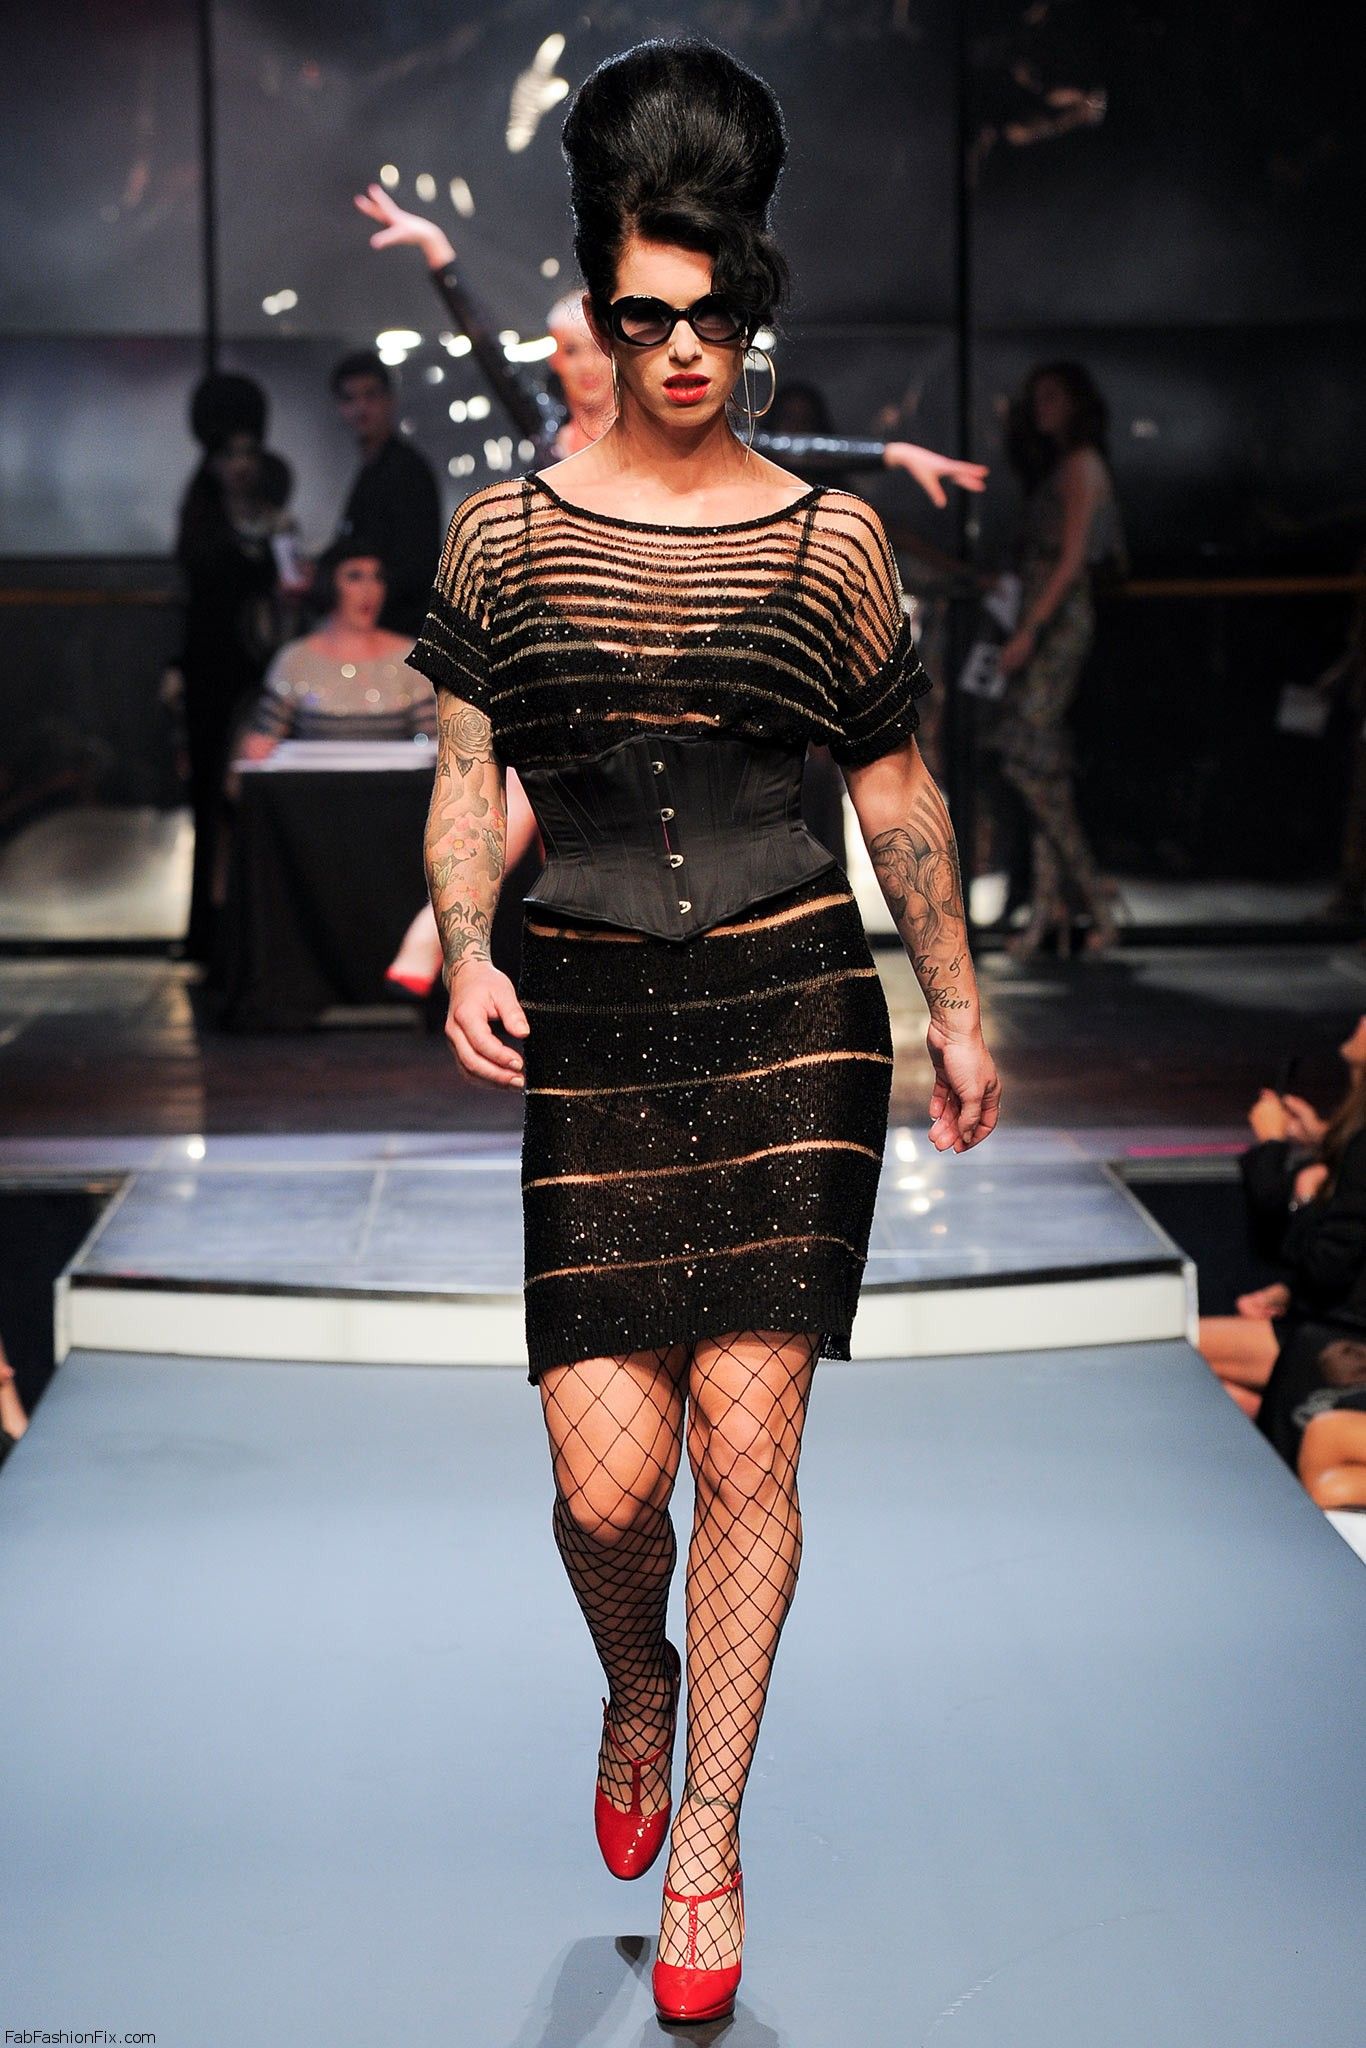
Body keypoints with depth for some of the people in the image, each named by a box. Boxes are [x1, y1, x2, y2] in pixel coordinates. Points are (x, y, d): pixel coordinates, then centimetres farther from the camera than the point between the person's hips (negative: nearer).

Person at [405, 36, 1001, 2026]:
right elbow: (463, 782, 6)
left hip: (792, 1005, 0)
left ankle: (707, 1848, 10)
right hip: (592, 1030, 1)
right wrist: (465, 951, -11)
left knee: (747, 1435, -5)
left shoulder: (829, 536, 5)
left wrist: (957, 1002, 16)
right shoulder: (504, 531, 5)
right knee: (609, 1472, -5)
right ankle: (639, 1688, 30)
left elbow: (898, 786, 13)